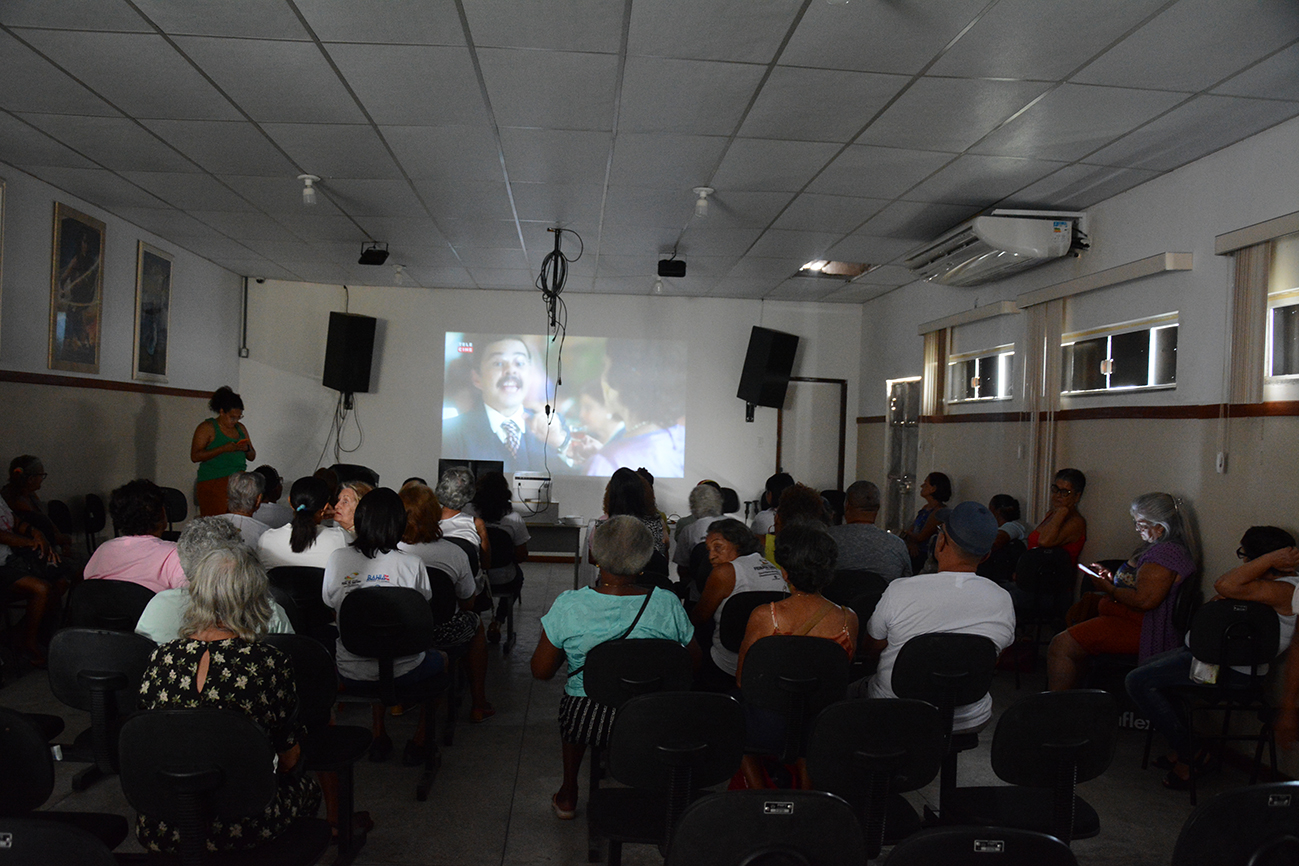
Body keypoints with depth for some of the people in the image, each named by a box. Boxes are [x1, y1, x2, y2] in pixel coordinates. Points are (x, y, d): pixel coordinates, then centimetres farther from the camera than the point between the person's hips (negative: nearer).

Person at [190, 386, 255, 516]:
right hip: (213, 483, -5)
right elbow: (195, 456, -10)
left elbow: (252, 457, 21)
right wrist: (224, 449, -17)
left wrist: (247, 449, -2)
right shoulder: (207, 428, 0)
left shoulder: (240, 428, 18)